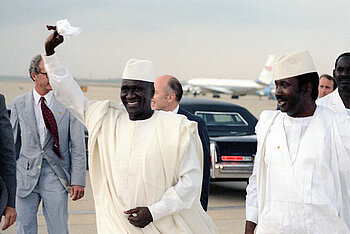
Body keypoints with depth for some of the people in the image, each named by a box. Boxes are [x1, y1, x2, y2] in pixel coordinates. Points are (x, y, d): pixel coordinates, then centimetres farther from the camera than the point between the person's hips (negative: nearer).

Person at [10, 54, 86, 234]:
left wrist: (78, 180, -7)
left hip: (56, 175, -2)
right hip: (26, 176, 2)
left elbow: (78, 146, -2)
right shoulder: (19, 104, 5)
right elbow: (12, 142, 11)